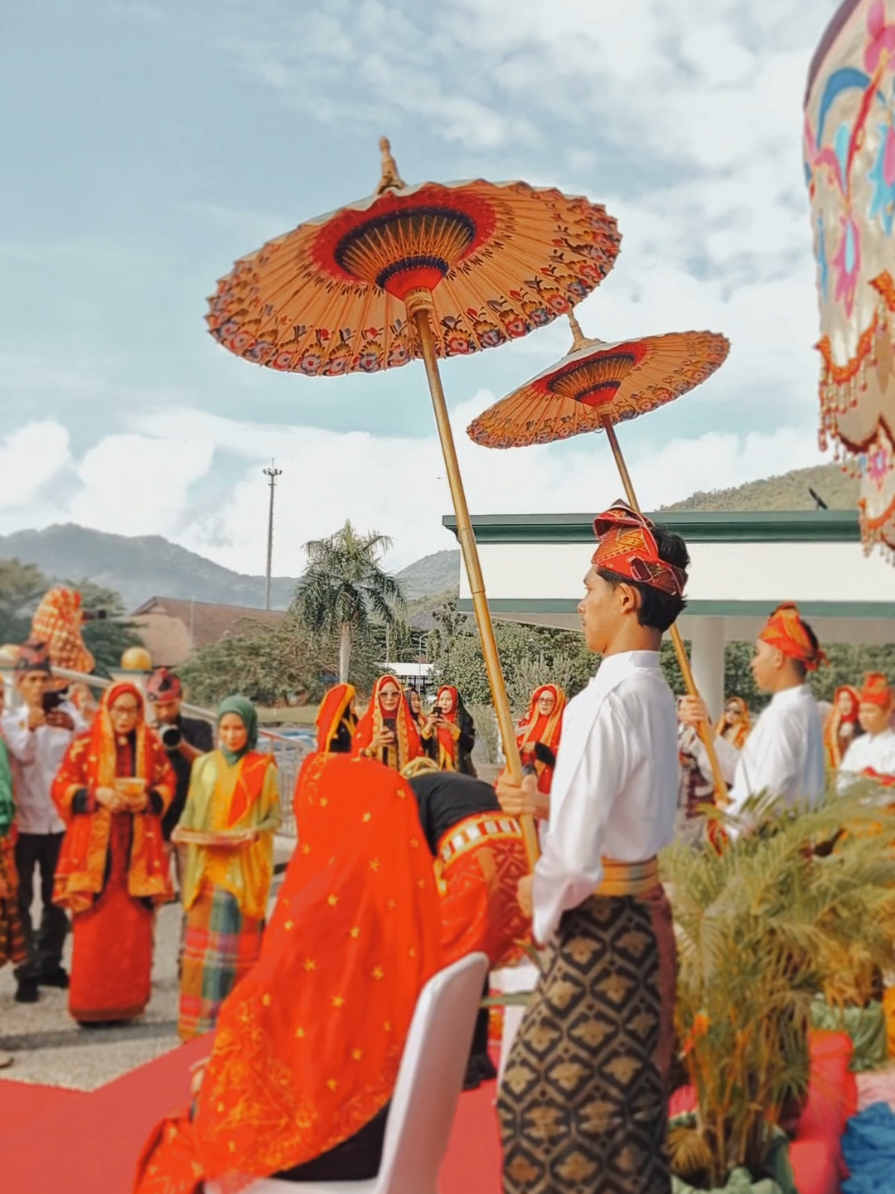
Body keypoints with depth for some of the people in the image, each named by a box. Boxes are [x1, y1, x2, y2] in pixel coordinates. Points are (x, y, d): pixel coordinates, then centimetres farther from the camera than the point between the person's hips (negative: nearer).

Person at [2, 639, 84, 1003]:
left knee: (56, 897, 11)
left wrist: (73, 726, -34)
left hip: (60, 819, 3)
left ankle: (49, 963, 22)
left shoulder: (65, 712, 5)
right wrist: (30, 728, -38)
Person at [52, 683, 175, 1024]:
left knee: (133, 928, 3)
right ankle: (90, 1003, 7)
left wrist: (148, 800, -9)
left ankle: (127, 1001, 13)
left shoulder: (151, 745, 6)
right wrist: (97, 795, -16)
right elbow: (61, 788, 0)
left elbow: (168, 784, 12)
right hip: (94, 847, -2)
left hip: (137, 847, 2)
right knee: (94, 928, -3)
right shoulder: (85, 744, -1)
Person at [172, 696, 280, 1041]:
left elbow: (275, 817, 1)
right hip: (207, 866, 2)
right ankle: (200, 1021, 9)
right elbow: (191, 811, 12)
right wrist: (181, 829, -8)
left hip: (245, 868, -2)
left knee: (240, 943, 0)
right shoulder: (204, 764, 8)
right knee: (203, 944, 1)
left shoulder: (264, 768, 1)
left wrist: (254, 833, -17)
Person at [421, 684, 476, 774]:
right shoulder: (431, 719, 7)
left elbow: (469, 744, -9)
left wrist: (451, 728, -20)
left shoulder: (464, 718, 1)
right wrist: (429, 726, -15)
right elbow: (423, 745, 1)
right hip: (436, 770, 2)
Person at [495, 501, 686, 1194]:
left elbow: (573, 857, -25)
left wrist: (537, 896, -7)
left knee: (555, 1095, 3)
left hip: (601, 927, -9)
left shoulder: (607, 702, -22)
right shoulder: (658, 696, 6)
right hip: (647, 914, 9)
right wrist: (544, 801, 16)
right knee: (625, 1093, 19)